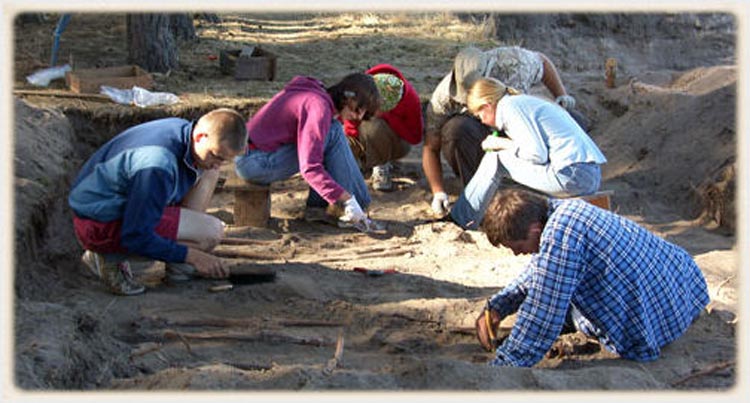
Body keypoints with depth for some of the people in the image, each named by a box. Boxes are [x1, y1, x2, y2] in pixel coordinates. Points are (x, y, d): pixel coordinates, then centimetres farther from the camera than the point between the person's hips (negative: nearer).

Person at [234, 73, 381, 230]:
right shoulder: (320, 106, -19)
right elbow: (309, 168, -28)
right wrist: (347, 200, -28)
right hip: (255, 163, -10)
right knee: (334, 134, -14)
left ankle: (317, 205, 6)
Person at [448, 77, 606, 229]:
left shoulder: (511, 107, -4)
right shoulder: (526, 101, 26)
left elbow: (537, 154, -13)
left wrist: (502, 144, 1)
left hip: (573, 176, -10)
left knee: (495, 160, 1)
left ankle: (460, 219, 9)